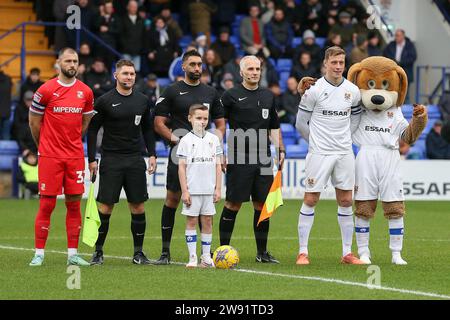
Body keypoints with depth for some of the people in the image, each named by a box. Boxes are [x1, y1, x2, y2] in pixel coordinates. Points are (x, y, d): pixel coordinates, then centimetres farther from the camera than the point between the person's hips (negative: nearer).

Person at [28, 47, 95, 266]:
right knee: (46, 205, -3)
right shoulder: (46, 90, -5)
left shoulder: (85, 92, 5)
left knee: (74, 204, 4)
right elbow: (34, 121, 5)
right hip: (50, 157, -3)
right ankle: (39, 254, 2)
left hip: (75, 156, 3)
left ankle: (73, 254, 9)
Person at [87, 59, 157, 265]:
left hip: (135, 160, 3)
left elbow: (147, 130, 19)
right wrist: (92, 159, -5)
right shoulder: (105, 101, -3)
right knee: (105, 206, -5)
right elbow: (92, 130, 0)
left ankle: (138, 252, 10)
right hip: (111, 160, -3)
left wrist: (152, 154, 9)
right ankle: (98, 252, 4)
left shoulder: (142, 101, 9)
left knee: (138, 205, 2)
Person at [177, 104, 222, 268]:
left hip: (209, 189, 3)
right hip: (192, 190, -3)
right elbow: (182, 167, -3)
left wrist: (218, 188, 3)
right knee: (191, 221, 0)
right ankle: (192, 257, 2)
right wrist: (184, 191, -8)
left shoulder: (213, 139, 7)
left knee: (207, 221, 6)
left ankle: (206, 256, 12)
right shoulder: (186, 140, -2)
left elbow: (218, 165, 9)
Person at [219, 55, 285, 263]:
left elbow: (274, 127, 24)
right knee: (233, 204, -5)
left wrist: (280, 149, 13)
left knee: (263, 204, 6)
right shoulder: (231, 96, -1)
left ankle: (262, 252, 13)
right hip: (239, 159, -5)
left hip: (263, 159, 5)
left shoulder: (268, 96, 16)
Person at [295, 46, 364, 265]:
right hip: (319, 153, -4)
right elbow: (301, 123, 0)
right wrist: (317, 140, 8)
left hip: (344, 153, 4)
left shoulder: (353, 91, 5)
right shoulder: (314, 90, -7)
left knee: (346, 201, 5)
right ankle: (303, 252, 1)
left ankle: (347, 253, 11)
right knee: (310, 200, -3)